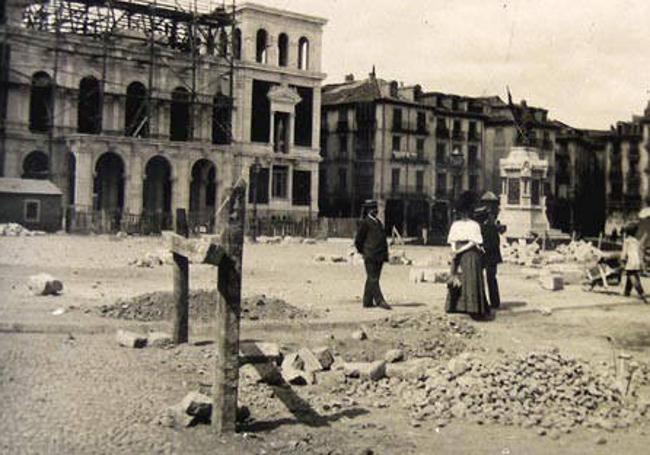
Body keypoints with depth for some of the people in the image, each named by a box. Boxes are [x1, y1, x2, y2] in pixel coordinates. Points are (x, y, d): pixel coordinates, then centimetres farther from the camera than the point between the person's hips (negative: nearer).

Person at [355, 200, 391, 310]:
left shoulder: (378, 222, 17)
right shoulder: (365, 223, -6)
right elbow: (358, 240, -5)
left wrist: (385, 254, 13)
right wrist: (363, 252, 3)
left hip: (379, 257, 8)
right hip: (370, 257, -8)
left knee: (372, 279, 10)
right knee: (373, 279, -8)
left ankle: (367, 302, 15)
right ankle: (380, 301, -12)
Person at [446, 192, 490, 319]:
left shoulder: (474, 225, -3)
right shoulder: (455, 225, 9)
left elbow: (473, 243, -9)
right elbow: (453, 241, 6)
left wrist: (459, 251, -16)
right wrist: (454, 251, -12)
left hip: (470, 255, -4)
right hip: (458, 257, 4)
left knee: (472, 282, -4)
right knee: (457, 282, 4)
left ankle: (474, 309, -2)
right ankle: (458, 308, 10)